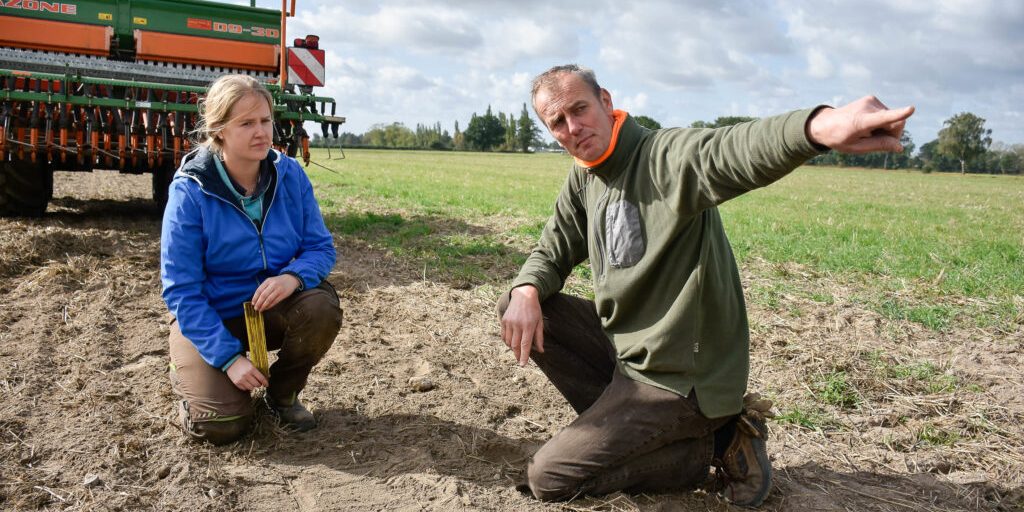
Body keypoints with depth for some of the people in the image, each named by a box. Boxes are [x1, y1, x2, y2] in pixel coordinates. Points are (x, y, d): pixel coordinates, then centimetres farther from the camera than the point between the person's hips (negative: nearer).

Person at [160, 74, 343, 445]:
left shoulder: (289, 174, -10)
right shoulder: (190, 192, -19)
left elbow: (321, 246, -7)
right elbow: (181, 289, -17)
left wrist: (293, 276, -32)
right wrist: (229, 357, -24)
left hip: (275, 310, 3)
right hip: (209, 319, -3)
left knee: (321, 306, -29)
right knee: (222, 425, -19)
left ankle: (283, 392, 1)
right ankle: (188, 372, 18)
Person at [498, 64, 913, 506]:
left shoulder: (666, 156, -21)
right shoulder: (583, 181, 5)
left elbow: (733, 151, -43)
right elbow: (551, 252, 12)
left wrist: (820, 126, -66)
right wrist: (525, 292, -13)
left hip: (679, 375, -8)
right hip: (624, 347, 8)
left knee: (547, 478, -7)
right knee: (518, 304, 3)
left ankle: (711, 447, 3)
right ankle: (621, 424, 4)